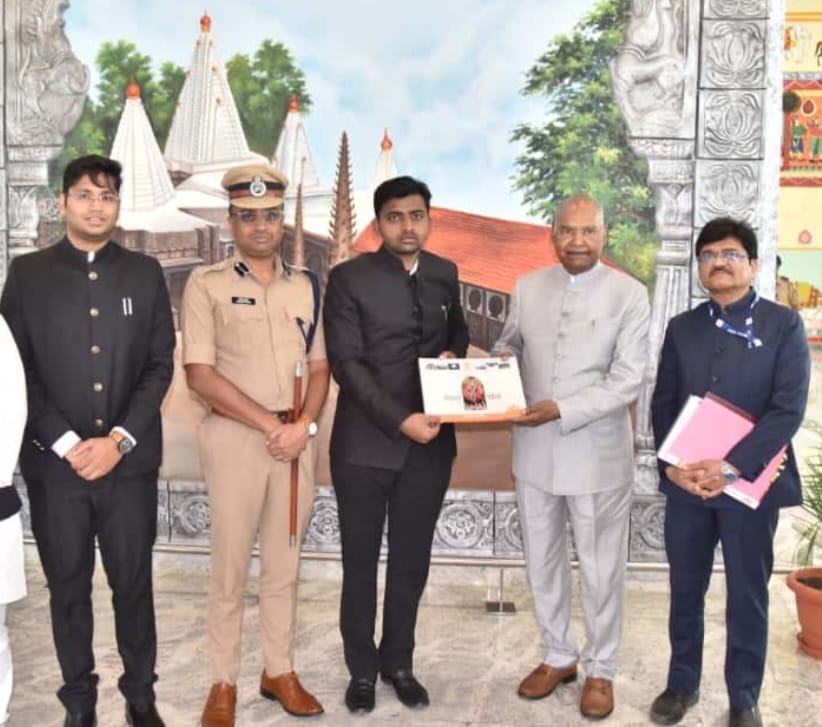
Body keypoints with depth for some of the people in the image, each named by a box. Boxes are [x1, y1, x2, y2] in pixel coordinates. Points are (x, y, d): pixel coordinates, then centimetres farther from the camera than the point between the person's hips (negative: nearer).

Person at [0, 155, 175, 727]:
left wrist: (119, 440, -9)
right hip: (54, 463, 0)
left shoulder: (145, 273, 7)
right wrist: (66, 444, -10)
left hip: (131, 461, 1)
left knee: (134, 583, 8)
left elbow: (160, 365, 2)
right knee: (68, 588, 9)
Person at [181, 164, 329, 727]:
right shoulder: (206, 284, -3)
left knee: (285, 563, 12)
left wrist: (303, 424, -8)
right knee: (230, 565, 5)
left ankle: (280, 671, 26)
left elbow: (320, 366, 9)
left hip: (298, 437, 4)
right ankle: (224, 682, 19)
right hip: (234, 434, -3)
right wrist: (269, 425, -13)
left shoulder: (306, 285, 9)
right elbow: (200, 372, -11)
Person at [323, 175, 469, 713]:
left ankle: (399, 662, 31)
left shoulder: (445, 274, 7)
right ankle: (362, 668, 26)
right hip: (365, 443, -3)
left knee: (412, 561, 14)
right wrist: (400, 421, -22)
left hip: (431, 443, 4)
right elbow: (346, 363, -14)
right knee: (360, 563, 9)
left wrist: (453, 353, -1)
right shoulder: (349, 278, -7)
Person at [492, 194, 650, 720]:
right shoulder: (528, 287, 4)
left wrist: (561, 410, -23)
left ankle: (601, 670, 28)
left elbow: (629, 381, -14)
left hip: (597, 454, -4)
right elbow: (509, 343, 16)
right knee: (542, 561, 16)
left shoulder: (629, 294, -9)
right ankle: (558, 657, 35)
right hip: (535, 449, 4)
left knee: (600, 568, 9)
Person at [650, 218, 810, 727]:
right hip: (686, 482, 3)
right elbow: (663, 404, 7)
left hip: (751, 483, -3)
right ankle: (683, 683, 31)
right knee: (686, 590, 13)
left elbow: (788, 408, -11)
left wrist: (731, 466, -19)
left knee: (748, 597, 8)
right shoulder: (682, 327, 9)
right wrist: (672, 465, -9)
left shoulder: (783, 325, -2)